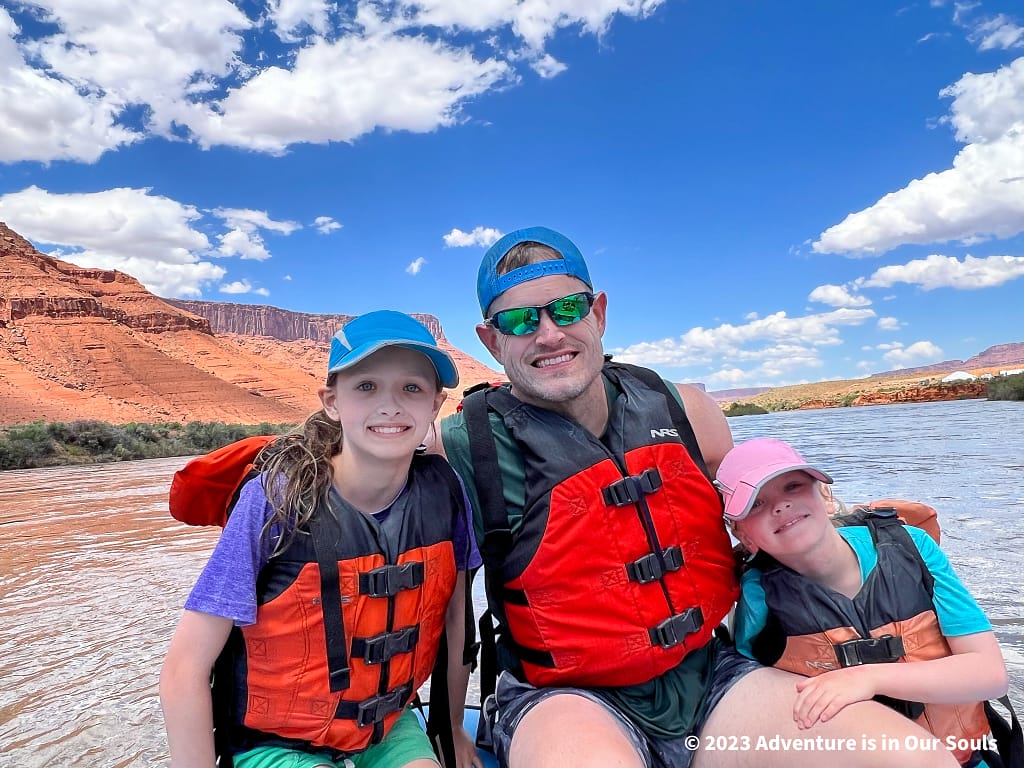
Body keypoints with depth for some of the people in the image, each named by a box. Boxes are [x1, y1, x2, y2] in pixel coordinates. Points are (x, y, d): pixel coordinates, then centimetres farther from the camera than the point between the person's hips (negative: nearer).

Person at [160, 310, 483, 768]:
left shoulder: (442, 489, -15)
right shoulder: (277, 499, -25)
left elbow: (455, 613, -1)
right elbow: (184, 672, -19)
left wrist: (454, 727, 8)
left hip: (388, 728, 3)